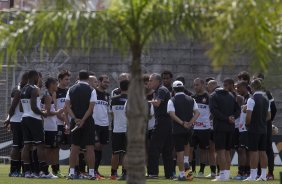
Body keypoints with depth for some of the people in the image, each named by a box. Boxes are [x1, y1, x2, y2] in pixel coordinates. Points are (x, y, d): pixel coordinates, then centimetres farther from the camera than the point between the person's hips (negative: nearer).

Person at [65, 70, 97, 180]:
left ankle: (71, 172, 2)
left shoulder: (71, 89, 6)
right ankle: (91, 173, -3)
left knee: (74, 147, 6)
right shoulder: (91, 90, -4)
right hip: (88, 121, -3)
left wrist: (76, 119, -9)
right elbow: (91, 107, -14)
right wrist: (83, 120, -15)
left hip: (75, 121, 3)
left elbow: (67, 106, -2)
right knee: (90, 147, -1)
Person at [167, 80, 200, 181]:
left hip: (177, 130, -3)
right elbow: (197, 113, -2)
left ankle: (182, 174, 0)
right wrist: (190, 123, -10)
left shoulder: (172, 101, -5)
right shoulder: (191, 100, 7)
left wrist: (183, 123, -18)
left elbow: (172, 114, -17)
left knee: (180, 152, 0)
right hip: (189, 130, 3)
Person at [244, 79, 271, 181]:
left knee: (254, 152, -6)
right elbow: (269, 116, 15)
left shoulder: (252, 100, -12)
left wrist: (247, 124, 2)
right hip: (264, 129, 7)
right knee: (262, 152, 8)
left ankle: (253, 176, -7)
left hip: (254, 129, -7)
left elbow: (248, 116, -16)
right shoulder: (266, 100, 11)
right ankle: (263, 175, 8)